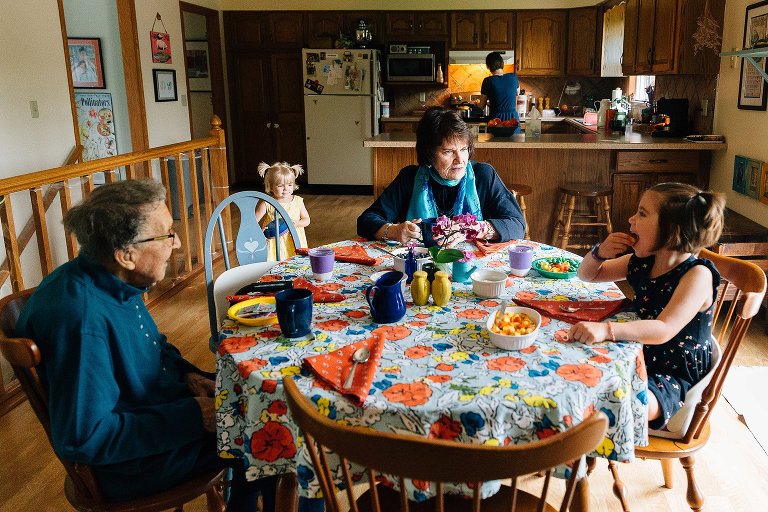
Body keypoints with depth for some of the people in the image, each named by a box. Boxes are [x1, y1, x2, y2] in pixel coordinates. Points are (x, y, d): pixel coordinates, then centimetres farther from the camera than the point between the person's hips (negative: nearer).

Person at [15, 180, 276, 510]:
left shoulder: (112, 284, -4)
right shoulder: (81, 319, -33)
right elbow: (83, 439, -31)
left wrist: (187, 374, -4)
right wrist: (193, 416, -27)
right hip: (133, 464, -9)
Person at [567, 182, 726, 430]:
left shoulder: (697, 275, -20)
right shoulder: (642, 263, 1)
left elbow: (664, 330, -34)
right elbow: (587, 274, 15)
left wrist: (607, 329, -49)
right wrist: (600, 253, -9)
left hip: (677, 375, -7)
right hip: (642, 358, 8)